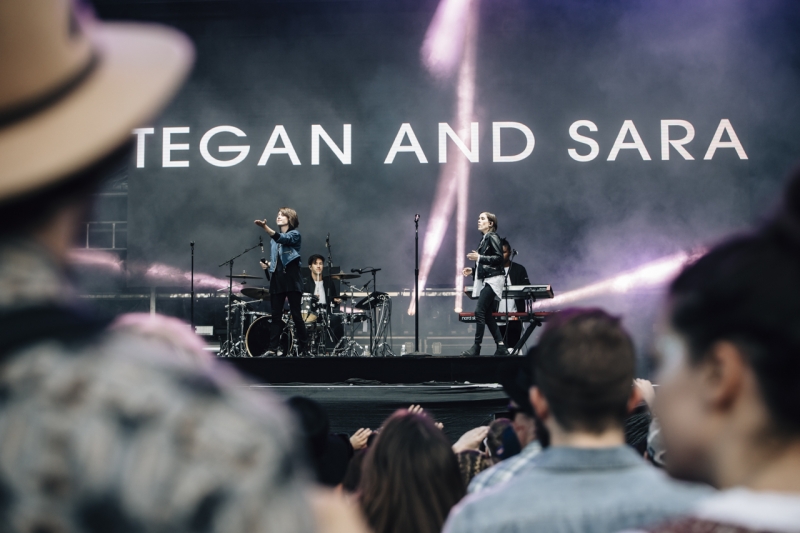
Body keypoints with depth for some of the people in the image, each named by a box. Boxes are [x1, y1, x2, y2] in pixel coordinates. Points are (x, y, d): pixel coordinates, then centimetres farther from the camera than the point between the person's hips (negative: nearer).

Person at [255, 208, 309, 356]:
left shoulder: (294, 234, -1)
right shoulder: (274, 239, 19)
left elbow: (283, 239, -23)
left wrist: (265, 227, -35)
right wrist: (268, 264, 7)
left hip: (292, 279, -6)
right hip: (277, 279, 6)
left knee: (296, 315, -6)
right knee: (275, 315, 1)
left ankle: (304, 348, -2)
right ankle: (273, 348, 0)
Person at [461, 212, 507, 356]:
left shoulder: (492, 237, -7)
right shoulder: (484, 240, 18)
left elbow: (499, 258, -16)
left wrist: (479, 258, -18)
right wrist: (473, 271, 11)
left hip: (492, 280, -9)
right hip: (485, 280, 9)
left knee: (479, 311, -14)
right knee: (488, 315, 5)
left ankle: (476, 347, -14)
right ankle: (501, 347, 6)